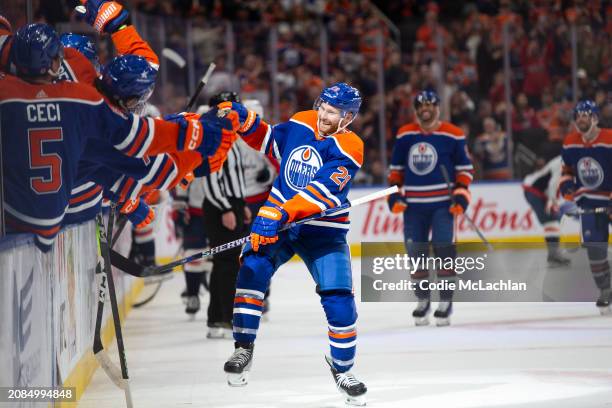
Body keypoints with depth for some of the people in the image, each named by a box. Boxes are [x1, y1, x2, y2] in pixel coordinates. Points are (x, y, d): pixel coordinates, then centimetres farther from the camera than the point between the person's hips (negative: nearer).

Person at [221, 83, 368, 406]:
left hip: (323, 230, -3)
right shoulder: (301, 123, 0)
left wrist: (281, 215, -40)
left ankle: (342, 368, 13)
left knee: (339, 299, -11)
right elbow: (269, 143, 19)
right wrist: (245, 121, 1)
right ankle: (243, 349, -13)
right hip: (276, 216, 3)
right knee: (253, 268, -23)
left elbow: (321, 192, -30)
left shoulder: (348, 149, -17)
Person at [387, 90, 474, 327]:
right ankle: (422, 299, 17)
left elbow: (464, 167, 2)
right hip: (413, 205, 3)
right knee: (415, 253, 4)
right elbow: (396, 167, 16)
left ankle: (446, 301, -2)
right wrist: (394, 193, 7)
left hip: (443, 203, -3)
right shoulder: (404, 135, 8)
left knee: (443, 250, -9)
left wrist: (461, 195, -6)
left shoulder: (452, 135, -2)